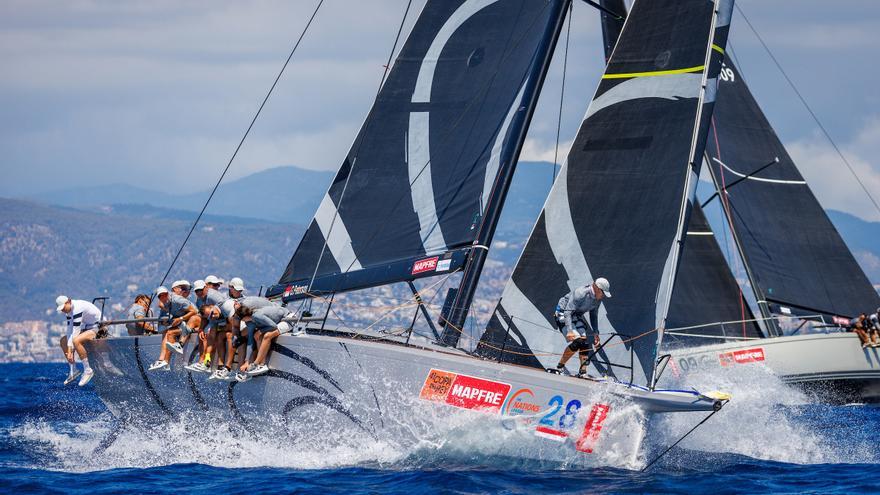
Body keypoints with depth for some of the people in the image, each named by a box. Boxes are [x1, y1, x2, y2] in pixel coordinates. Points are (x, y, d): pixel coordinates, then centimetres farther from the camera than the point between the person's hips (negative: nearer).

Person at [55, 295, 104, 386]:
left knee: (76, 341, -33)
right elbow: (69, 329, -3)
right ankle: (73, 370, 9)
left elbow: (75, 331, -28)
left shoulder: (78, 308, -26)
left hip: (98, 328, -10)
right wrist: (69, 349, -14)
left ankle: (87, 370, -22)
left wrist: (70, 351, -26)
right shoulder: (69, 309, 2)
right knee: (63, 341, 8)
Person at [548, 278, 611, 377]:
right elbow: (568, 312, -31)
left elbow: (594, 315, 10)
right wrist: (569, 331, -40)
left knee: (586, 341, -5)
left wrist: (596, 332, 4)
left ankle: (582, 372, -1)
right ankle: (560, 367, -9)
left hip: (577, 316, 8)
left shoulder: (598, 298, -5)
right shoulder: (581, 294, -30)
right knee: (577, 341, -21)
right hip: (563, 314, -8)